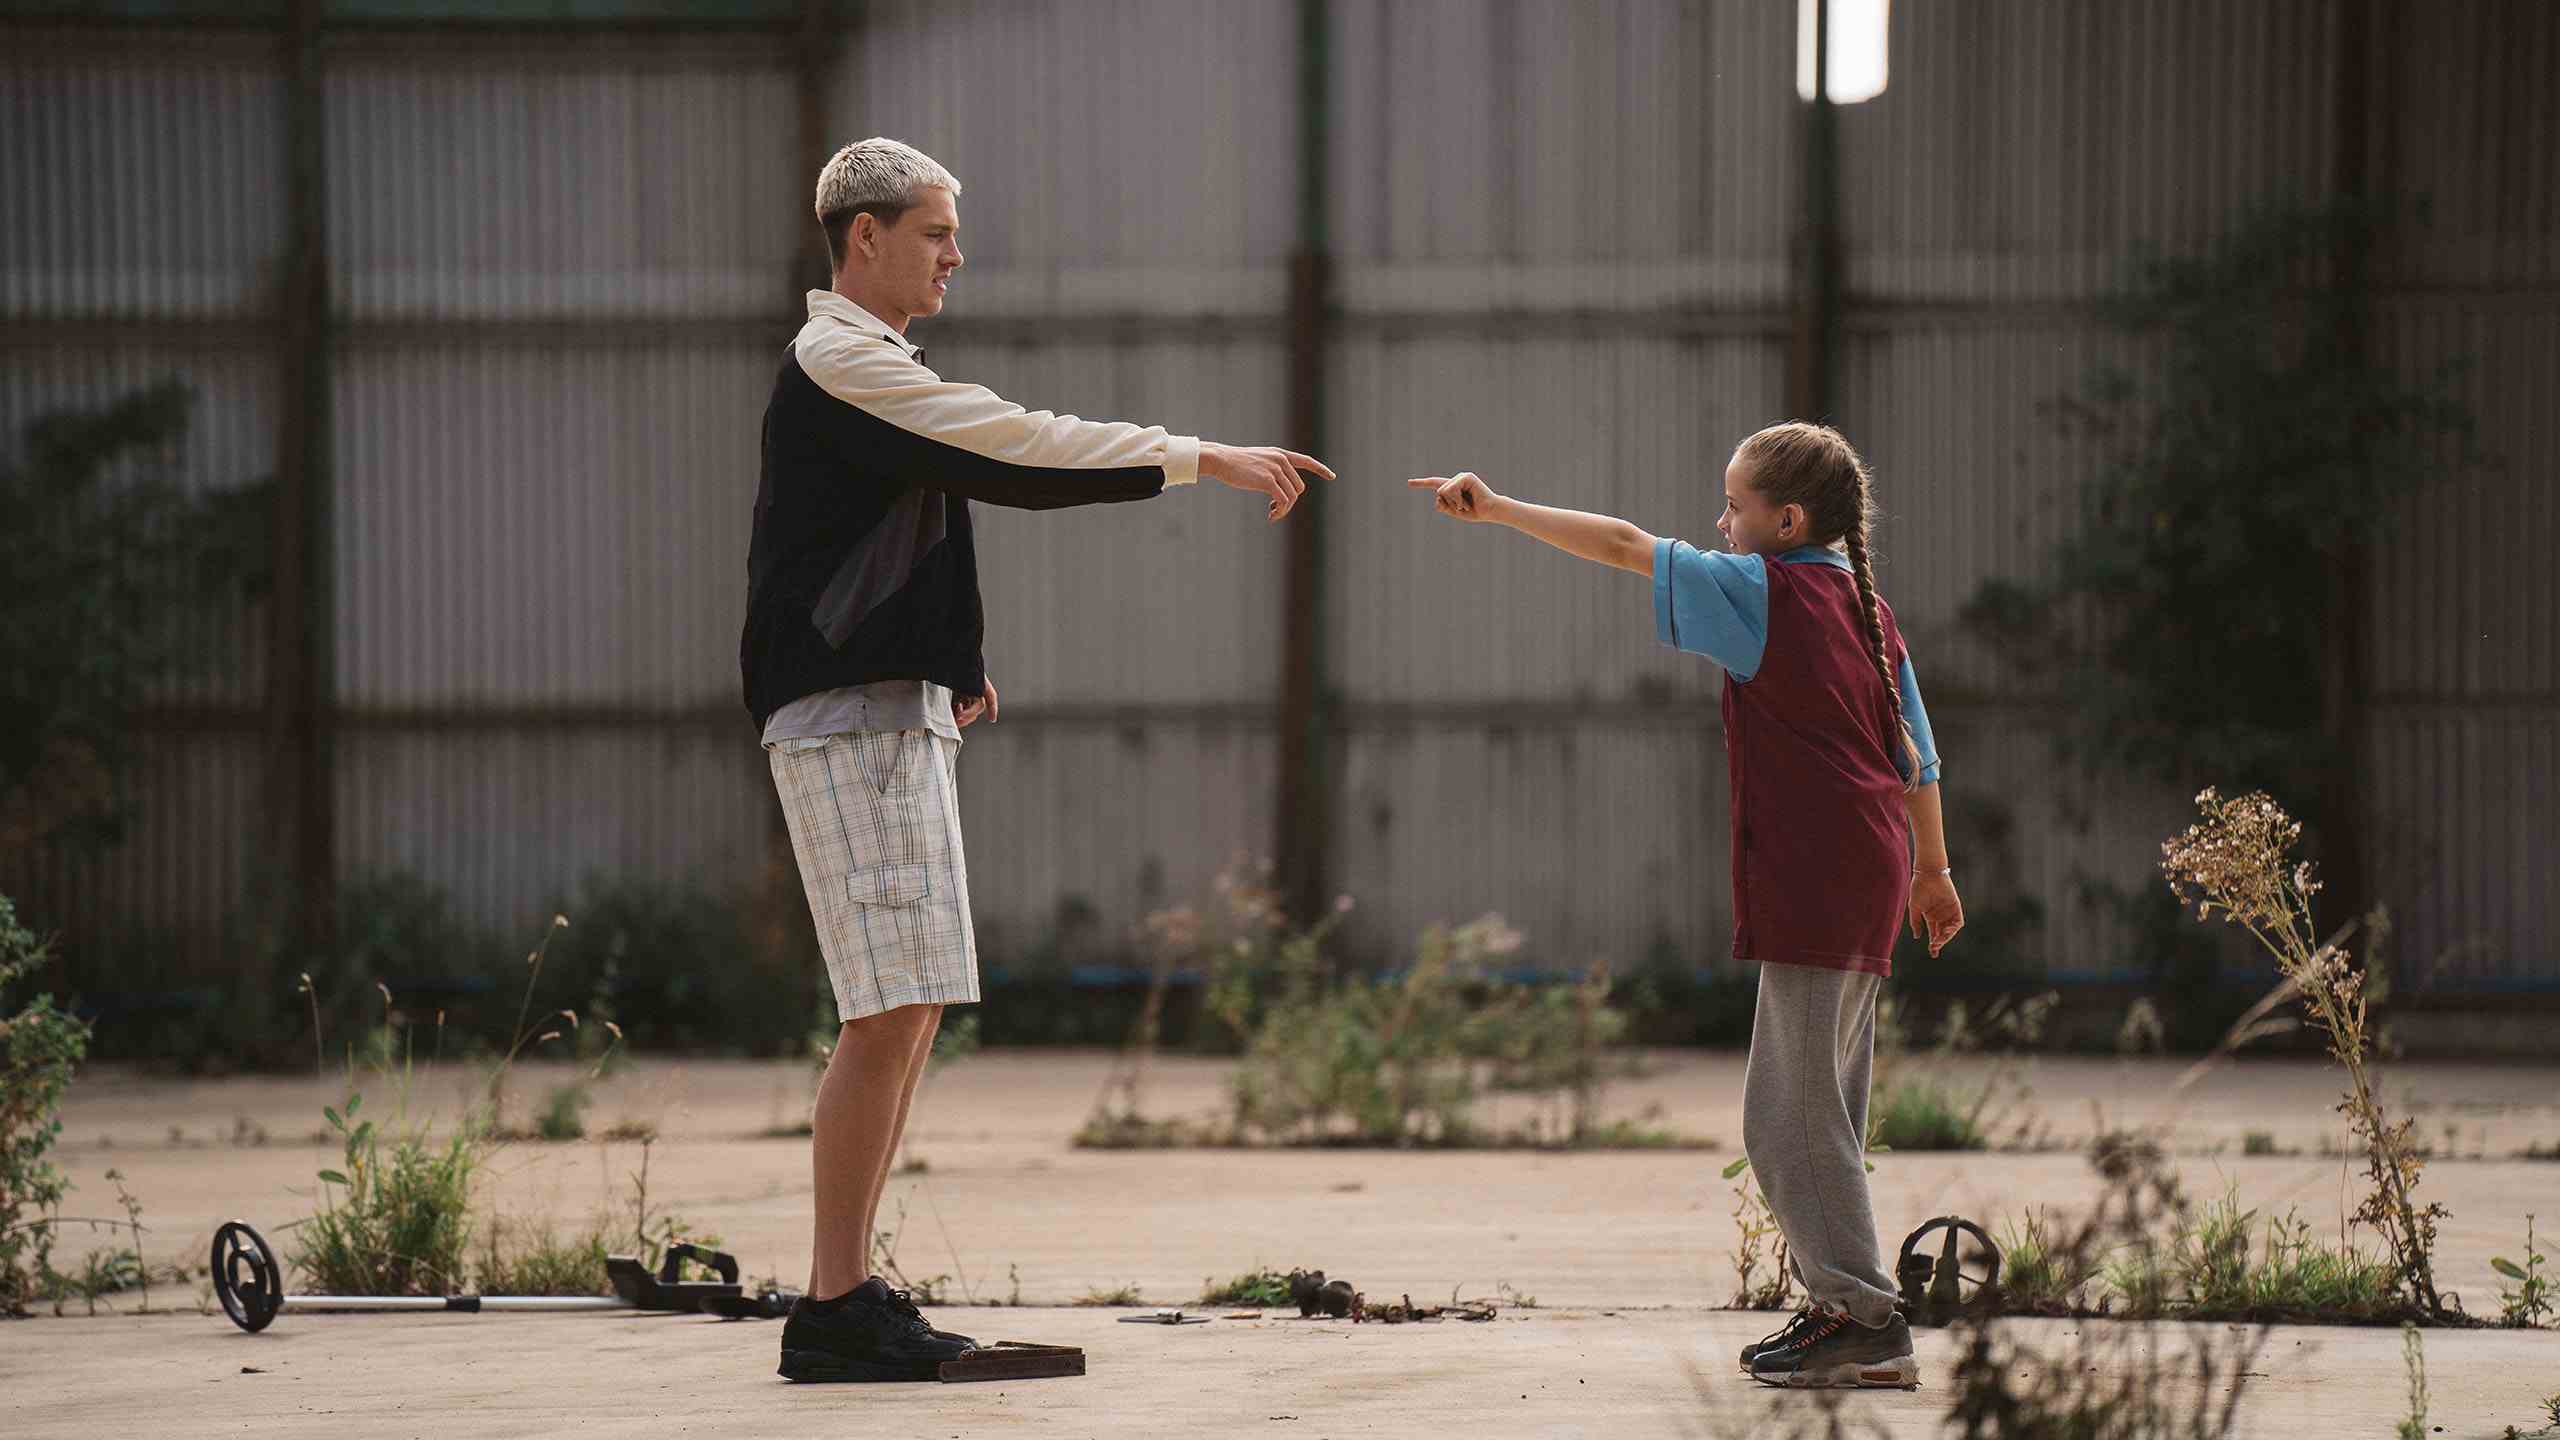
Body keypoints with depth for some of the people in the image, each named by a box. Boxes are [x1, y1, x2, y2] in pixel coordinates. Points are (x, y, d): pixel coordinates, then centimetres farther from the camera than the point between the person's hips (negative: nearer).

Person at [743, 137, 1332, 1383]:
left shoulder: (861, 369, 22)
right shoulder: (843, 367, -11)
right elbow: (1015, 449, -17)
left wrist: (948, 665, 19)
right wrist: (1201, 460, -15)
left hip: (894, 711, 11)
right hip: (850, 719, -11)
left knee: (908, 1015, 8)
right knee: (889, 1013, -13)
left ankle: (847, 1294, 9)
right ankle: (834, 1307, -13)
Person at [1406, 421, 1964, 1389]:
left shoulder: (1765, 592, -8)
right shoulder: (1864, 606, 15)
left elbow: (1629, 548, -11)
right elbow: (1915, 752, 19)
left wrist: (1499, 510, -7)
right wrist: (1931, 870, 28)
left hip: (1813, 880, -9)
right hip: (1868, 879, 9)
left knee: (1792, 1117, -7)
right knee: (1810, 1112, 15)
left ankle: (1868, 1323, -8)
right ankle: (1844, 1309, 17)